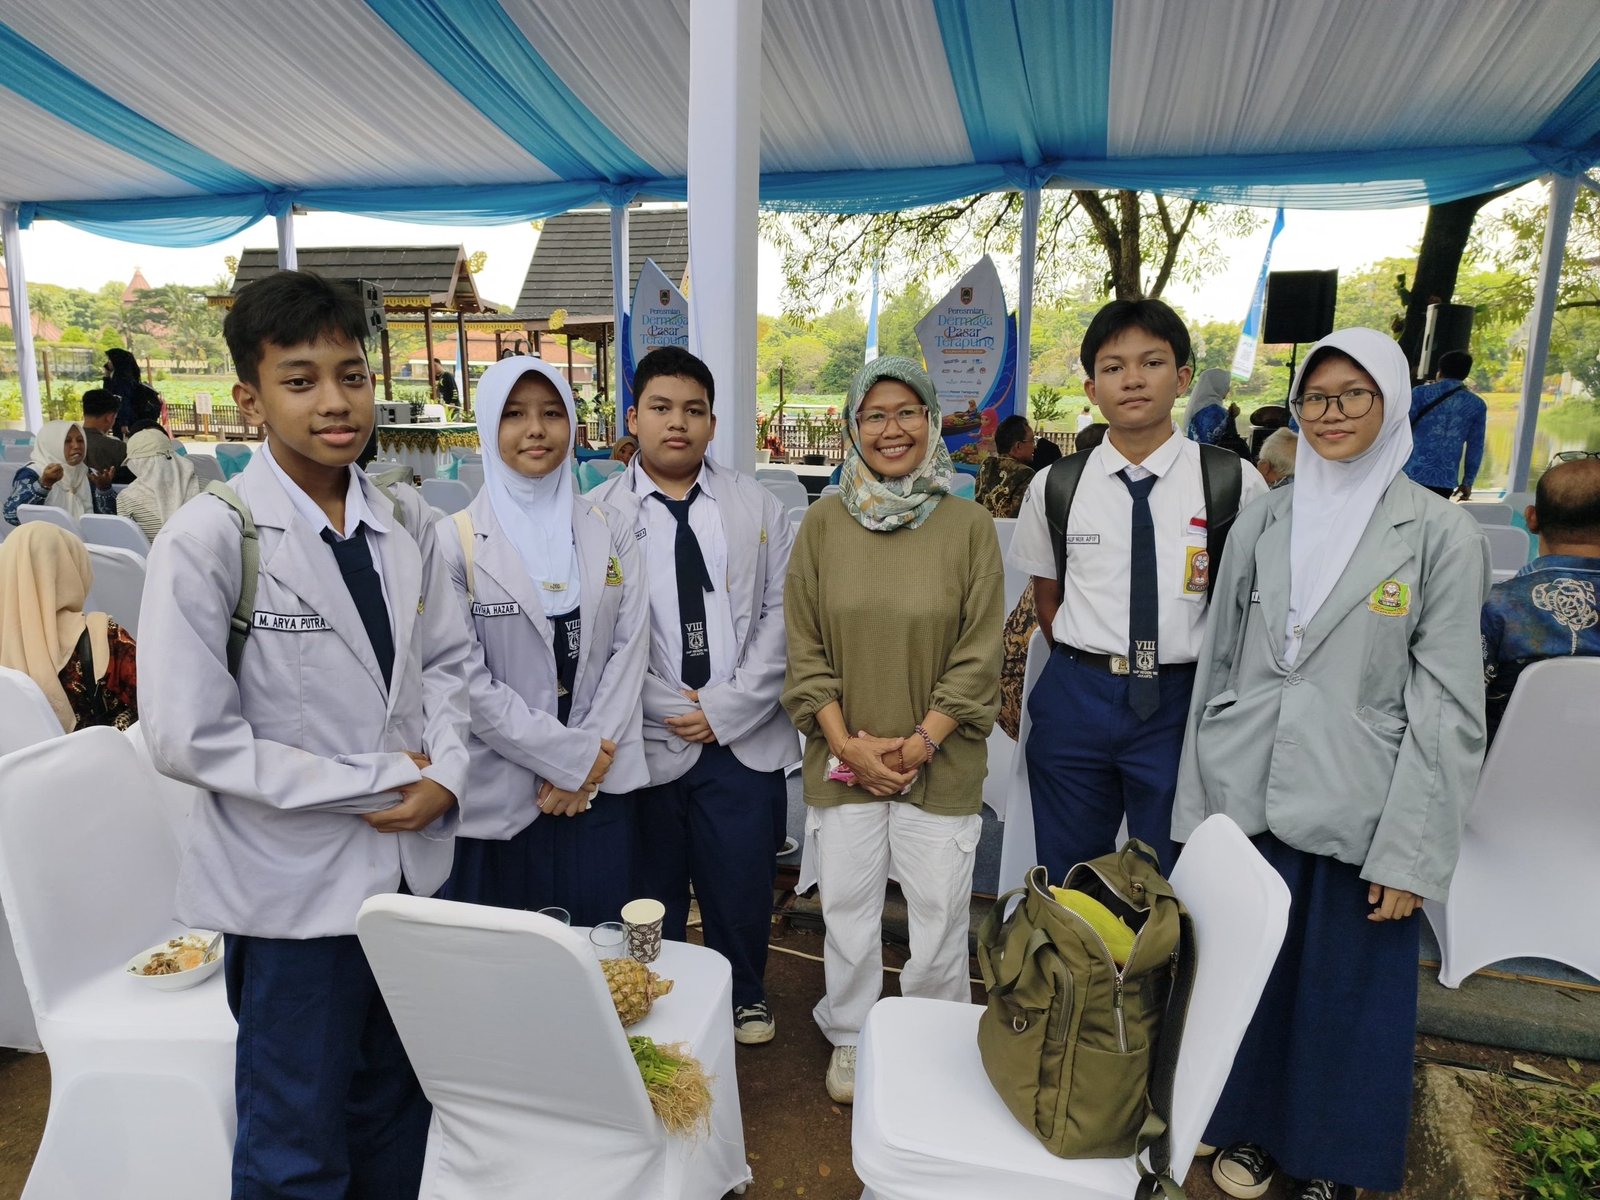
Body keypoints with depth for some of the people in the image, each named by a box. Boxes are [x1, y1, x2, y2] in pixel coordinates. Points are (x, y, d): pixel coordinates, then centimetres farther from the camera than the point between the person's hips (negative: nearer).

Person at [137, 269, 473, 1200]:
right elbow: (189, 737, -17)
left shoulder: (400, 523, 1)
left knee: (399, 1118, 24)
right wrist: (375, 782, -16)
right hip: (297, 885, -5)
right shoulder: (210, 538, -14)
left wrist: (444, 774, -8)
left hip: (415, 865, 5)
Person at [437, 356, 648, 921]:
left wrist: (592, 761, -8)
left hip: (601, 787, 3)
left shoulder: (608, 529, 4)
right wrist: (571, 755, -12)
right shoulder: (455, 540, -6)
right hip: (499, 794, -2)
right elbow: (467, 678, -10)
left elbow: (630, 645, 0)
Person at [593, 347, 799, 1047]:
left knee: (742, 885, 11)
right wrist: (673, 712, -10)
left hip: (743, 739, 2)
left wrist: (725, 709, -8)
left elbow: (781, 614, 0)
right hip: (643, 740, -1)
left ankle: (745, 997, 38)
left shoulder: (759, 508, 6)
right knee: (650, 894, 12)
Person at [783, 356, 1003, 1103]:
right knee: (847, 906, 11)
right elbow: (804, 648, 0)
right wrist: (848, 743, -8)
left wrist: (919, 744, -9)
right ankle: (850, 1039, 36)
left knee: (939, 910, 7)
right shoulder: (824, 521, 1)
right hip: (843, 758, 1)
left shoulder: (969, 525, -2)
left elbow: (978, 655, -3)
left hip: (941, 762, -1)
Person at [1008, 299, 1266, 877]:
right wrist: (1089, 663, 0)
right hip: (1075, 702, 2)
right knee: (1068, 880, 17)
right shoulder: (1055, 486, 1)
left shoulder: (1235, 482, -5)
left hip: (1182, 703, -1)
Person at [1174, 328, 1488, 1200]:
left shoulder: (1440, 533, -4)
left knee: (1346, 990, 10)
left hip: (1356, 810, -2)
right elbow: (1218, 661, 8)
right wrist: (1198, 796, 7)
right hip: (1245, 793, 3)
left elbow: (1447, 704, -6)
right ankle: (1250, 1128, 38)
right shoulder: (1261, 520, 5)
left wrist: (1410, 850, -9)